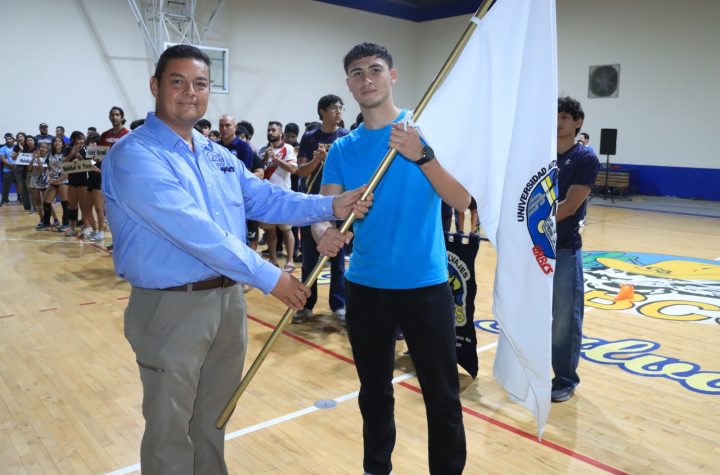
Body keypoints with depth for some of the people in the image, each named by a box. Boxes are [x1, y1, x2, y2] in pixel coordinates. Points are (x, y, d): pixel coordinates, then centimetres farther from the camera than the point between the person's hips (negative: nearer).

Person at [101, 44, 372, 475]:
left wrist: (329, 206, -4)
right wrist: (268, 276, -25)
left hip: (229, 300, 7)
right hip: (171, 307, -7)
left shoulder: (218, 155, 11)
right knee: (171, 428, 10)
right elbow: (193, 230, -26)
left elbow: (265, 198, 9)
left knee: (213, 419, 22)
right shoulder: (135, 155, -16)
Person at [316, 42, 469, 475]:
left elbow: (463, 199, -13)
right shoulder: (342, 149, 5)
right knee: (374, 393, 18)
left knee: (442, 397, 6)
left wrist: (421, 155, -27)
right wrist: (324, 231, -25)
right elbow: (323, 210, -2)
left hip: (425, 285, -3)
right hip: (364, 287, 3)